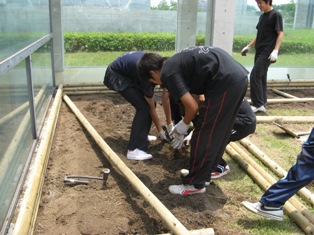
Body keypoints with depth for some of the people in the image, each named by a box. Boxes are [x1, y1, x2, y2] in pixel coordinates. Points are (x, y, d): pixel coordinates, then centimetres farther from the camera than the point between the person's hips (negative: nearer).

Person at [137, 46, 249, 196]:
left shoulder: (168, 73, -5)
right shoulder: (176, 63, 23)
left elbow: (192, 106, -10)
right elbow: (194, 94, 28)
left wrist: (183, 126, 11)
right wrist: (182, 126, 32)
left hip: (225, 83, -10)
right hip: (239, 77, 10)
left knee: (204, 135, 1)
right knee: (218, 131, 22)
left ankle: (195, 184, 14)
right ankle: (208, 171, 38)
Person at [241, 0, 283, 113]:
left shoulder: (276, 15, -7)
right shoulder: (262, 16, 16)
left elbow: (280, 34, -12)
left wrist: (275, 50, -23)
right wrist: (249, 46, 22)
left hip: (267, 52, -8)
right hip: (259, 51, 8)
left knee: (254, 76, -13)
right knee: (261, 77, 8)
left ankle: (258, 104, -7)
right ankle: (262, 103, 14)